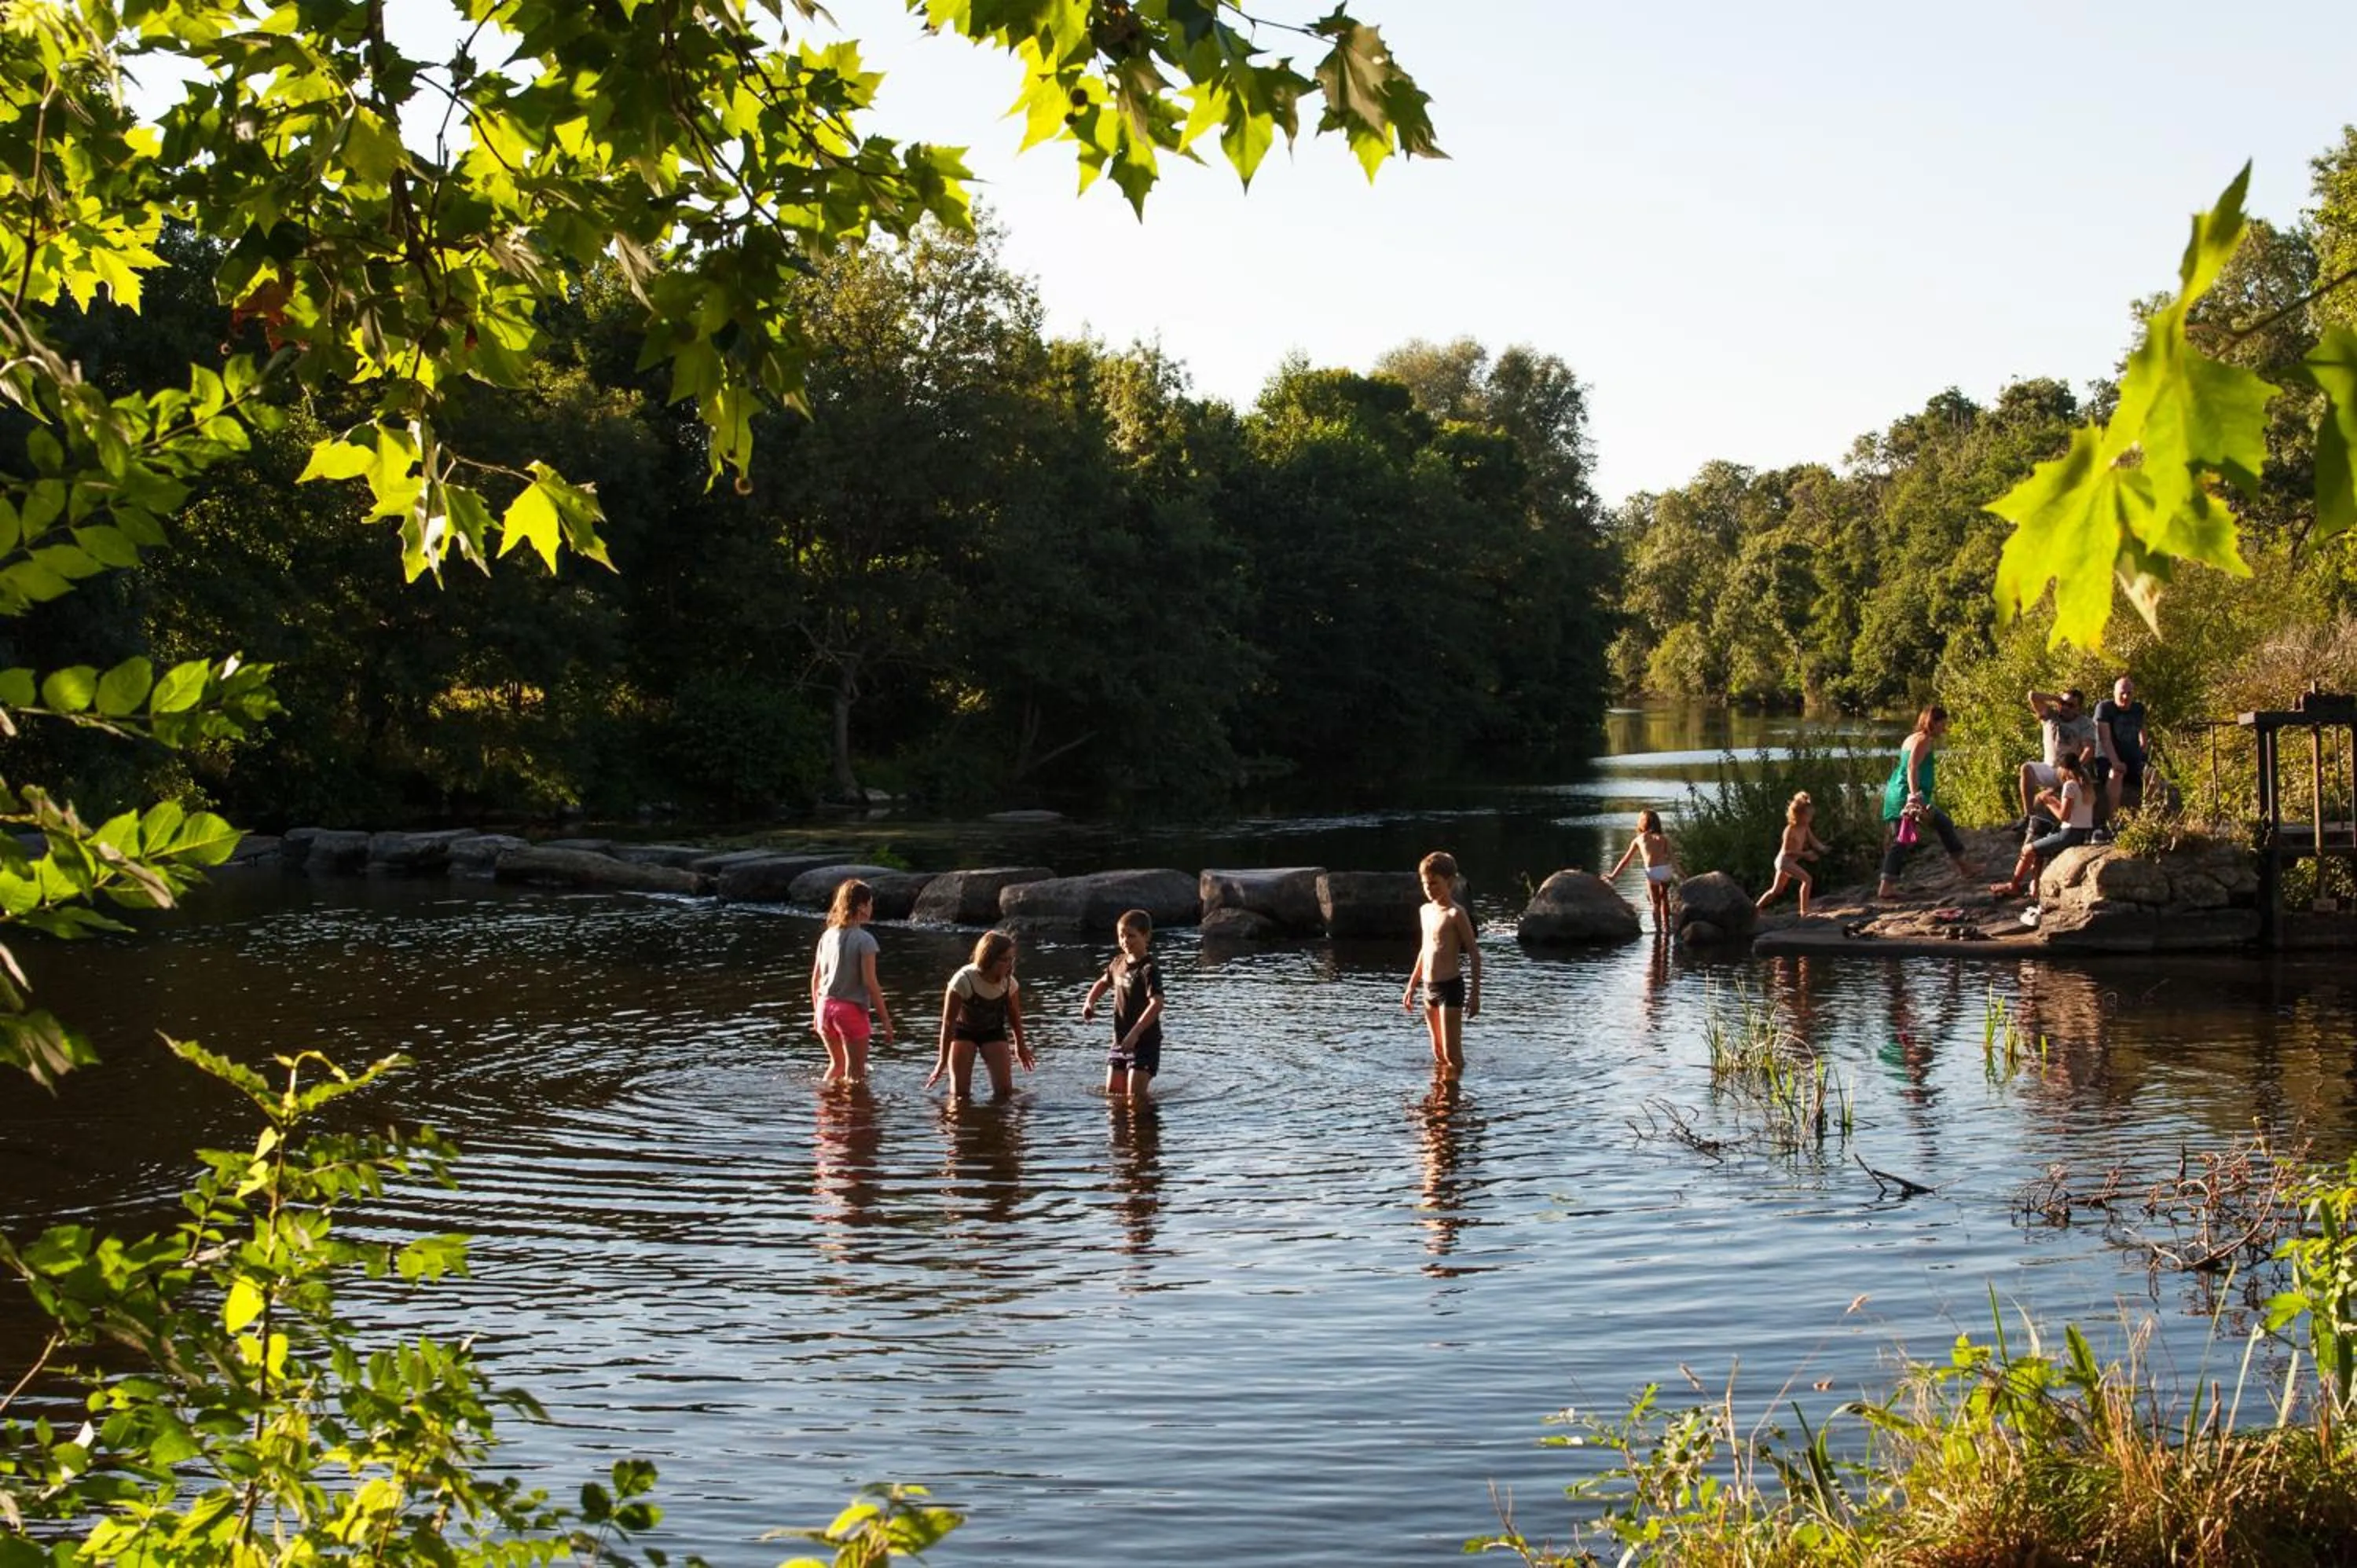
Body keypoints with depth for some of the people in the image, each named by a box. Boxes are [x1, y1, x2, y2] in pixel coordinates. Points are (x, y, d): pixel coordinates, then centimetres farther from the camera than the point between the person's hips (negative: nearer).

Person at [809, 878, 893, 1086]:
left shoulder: (827, 935, 5)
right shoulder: (865, 940, -13)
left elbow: (815, 979, 10)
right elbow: (870, 983, -16)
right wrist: (885, 1020, -10)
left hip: (826, 1007, 6)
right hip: (852, 1010, -6)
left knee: (837, 1063, 26)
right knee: (855, 1073, 5)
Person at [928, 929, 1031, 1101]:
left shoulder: (1009, 983, -19)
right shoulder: (964, 981, -32)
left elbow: (1014, 1016, 1)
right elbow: (948, 1022, -25)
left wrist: (1020, 1046, 15)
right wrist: (943, 1060, -21)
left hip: (993, 1032, 3)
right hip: (963, 1030, -3)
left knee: (1005, 1091, -7)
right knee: (960, 1093, -11)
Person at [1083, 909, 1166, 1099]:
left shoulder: (1149, 969, -18)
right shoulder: (1118, 963, 7)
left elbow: (1156, 1004, -30)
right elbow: (1104, 982, 29)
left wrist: (1135, 1033, -37)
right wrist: (1089, 1002, 10)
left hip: (1144, 1042, -8)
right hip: (1120, 1040, 8)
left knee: (1135, 1096, -11)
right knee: (1112, 1093, 12)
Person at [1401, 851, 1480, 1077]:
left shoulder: (1455, 913, -12)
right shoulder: (1425, 911, 12)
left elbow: (1474, 954, -12)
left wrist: (1475, 993, -15)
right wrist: (1411, 986, 24)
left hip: (1450, 988, -7)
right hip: (1429, 988, 7)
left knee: (1452, 1054, -5)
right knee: (1438, 1053, 14)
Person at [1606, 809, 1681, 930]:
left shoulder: (1638, 840, 16)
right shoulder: (1663, 838, 16)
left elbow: (1625, 860, 21)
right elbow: (1671, 856, 2)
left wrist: (1614, 875, 28)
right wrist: (1677, 873, -4)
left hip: (1652, 872, -2)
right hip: (1666, 870, 2)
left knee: (1656, 903, 11)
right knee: (1664, 897, 26)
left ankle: (1658, 928, 4)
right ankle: (1666, 925, 31)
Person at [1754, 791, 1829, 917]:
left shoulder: (1805, 828, 2)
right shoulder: (1790, 829, -21)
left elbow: (1815, 842, 4)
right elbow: (1786, 851, -21)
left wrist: (1824, 848, -16)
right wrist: (1805, 854, -26)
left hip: (1789, 862, 10)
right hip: (1785, 861, -10)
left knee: (1776, 890, 18)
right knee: (1807, 879, -18)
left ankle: (1755, 910, 25)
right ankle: (1804, 912, -17)